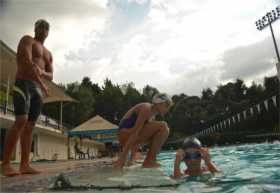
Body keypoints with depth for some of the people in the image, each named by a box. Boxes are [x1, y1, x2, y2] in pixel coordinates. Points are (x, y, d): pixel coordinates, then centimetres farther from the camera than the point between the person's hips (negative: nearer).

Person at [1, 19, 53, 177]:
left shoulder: (48, 54, 26)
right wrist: (42, 84, -13)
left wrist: (42, 72, -9)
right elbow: (27, 61, -11)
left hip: (37, 90, 7)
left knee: (30, 126, -2)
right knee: (21, 122, -21)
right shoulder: (27, 40, 7)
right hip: (23, 85, -7)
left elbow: (51, 76, 16)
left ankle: (25, 165, -3)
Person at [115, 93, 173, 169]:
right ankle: (149, 161, -13)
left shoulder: (152, 113, 14)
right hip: (125, 134, -10)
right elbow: (135, 132, -23)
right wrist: (123, 155, -27)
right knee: (163, 127, -19)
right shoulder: (146, 109, -15)